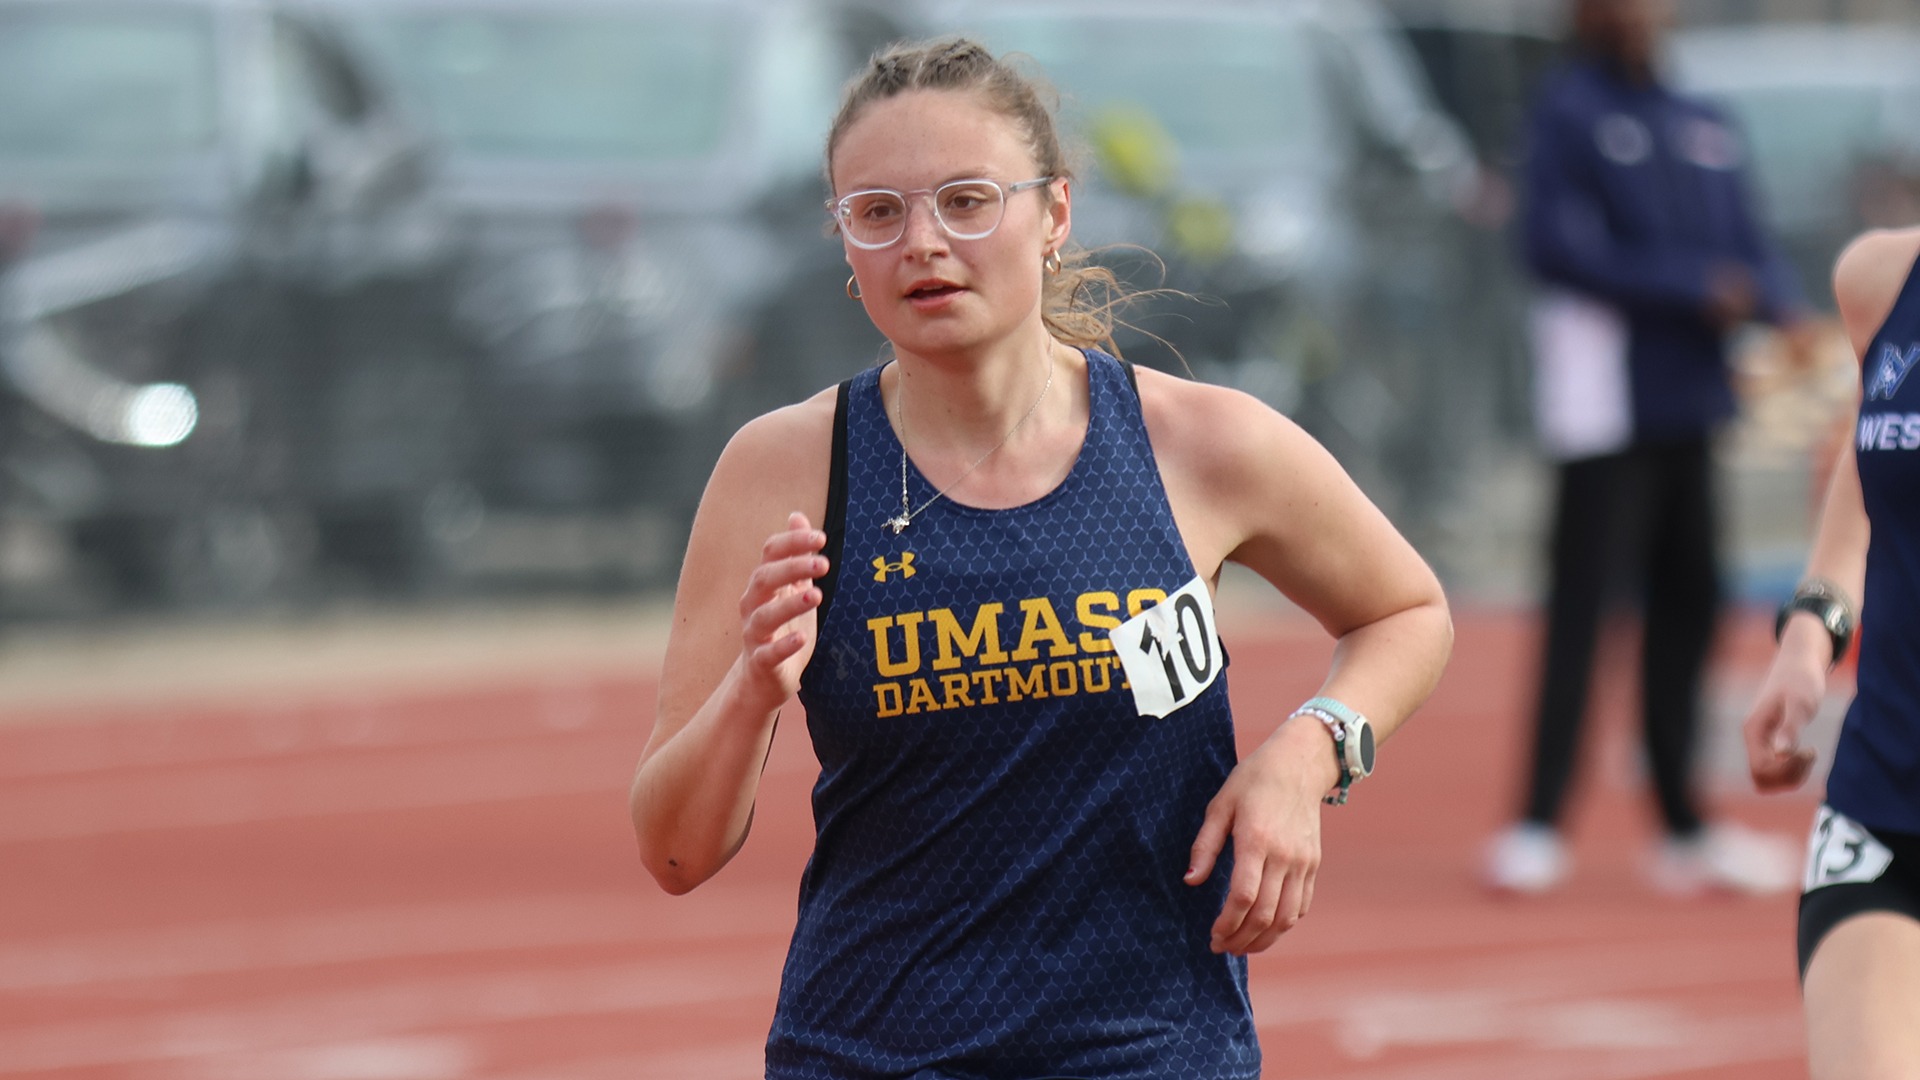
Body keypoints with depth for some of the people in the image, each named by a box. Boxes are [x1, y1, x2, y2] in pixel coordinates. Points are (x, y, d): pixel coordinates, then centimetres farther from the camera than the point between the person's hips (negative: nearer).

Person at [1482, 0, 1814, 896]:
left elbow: (1745, 248, 14)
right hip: (1606, 401, -7)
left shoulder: (1702, 126, 15)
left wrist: (1779, 303, -8)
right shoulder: (1567, 111, -4)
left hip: (1688, 398, 7)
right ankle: (1536, 830, -8)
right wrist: (1694, 290, -17)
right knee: (1583, 604, -10)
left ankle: (1684, 831, 18)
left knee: (1687, 602, 10)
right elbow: (1558, 244, -14)